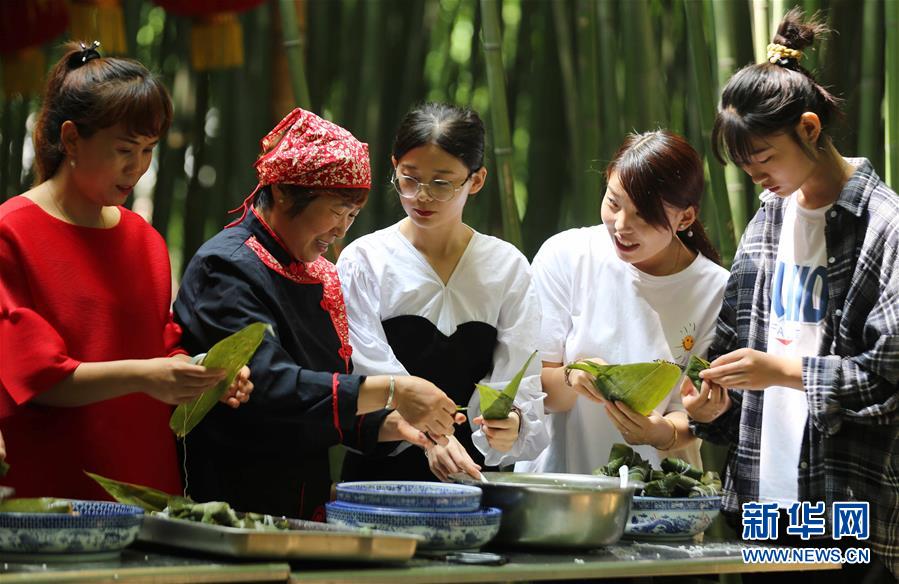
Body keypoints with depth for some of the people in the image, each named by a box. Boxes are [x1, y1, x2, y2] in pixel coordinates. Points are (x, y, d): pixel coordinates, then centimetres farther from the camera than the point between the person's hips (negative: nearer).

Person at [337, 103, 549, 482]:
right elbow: (370, 372, -7)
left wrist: (509, 422, -22)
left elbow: (517, 378, 1)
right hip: (381, 475, -2)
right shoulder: (364, 261, 3)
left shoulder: (508, 267, 9)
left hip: (472, 473, 2)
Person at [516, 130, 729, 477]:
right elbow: (532, 386, 1)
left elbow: (691, 416, -1)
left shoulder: (715, 292, -1)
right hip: (555, 472, 4)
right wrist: (570, 379, -21)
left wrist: (661, 433, -23)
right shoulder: (565, 256, 0)